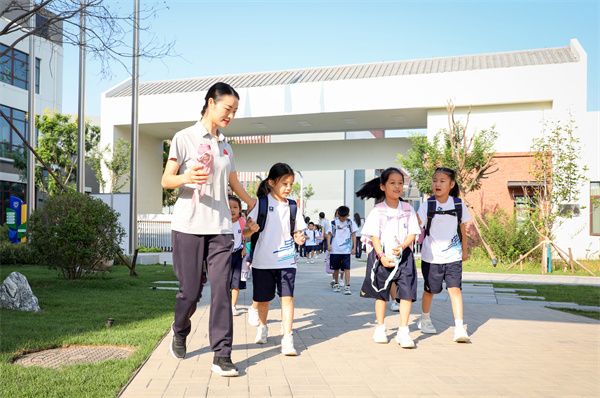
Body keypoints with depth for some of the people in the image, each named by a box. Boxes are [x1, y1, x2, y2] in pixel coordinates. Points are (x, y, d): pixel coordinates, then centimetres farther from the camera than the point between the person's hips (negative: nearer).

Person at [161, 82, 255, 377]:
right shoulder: (185, 138, 1)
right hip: (188, 226, -4)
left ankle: (221, 356, -1)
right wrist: (186, 178, -22)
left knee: (221, 288, -5)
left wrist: (255, 205, 39)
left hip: (220, 228, 4)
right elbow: (166, 180, -2)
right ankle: (179, 332, 32)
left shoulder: (225, 145, 17)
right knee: (190, 291, 1)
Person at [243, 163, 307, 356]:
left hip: (286, 261, 2)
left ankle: (287, 338, -6)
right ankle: (262, 328, 37)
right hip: (263, 261, -2)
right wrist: (251, 229, -28)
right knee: (263, 300, 9)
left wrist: (299, 238, -8)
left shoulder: (292, 206, 6)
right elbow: (245, 232, -5)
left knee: (287, 297, -10)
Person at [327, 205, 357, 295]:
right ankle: (336, 284, 29)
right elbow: (329, 234, 3)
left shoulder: (350, 223, 2)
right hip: (335, 250, 1)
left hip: (346, 250, -1)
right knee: (336, 268, 12)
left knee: (346, 268, -9)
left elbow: (353, 235, 5)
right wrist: (329, 244, -11)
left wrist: (354, 247, 2)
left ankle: (347, 287, -9)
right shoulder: (334, 223, 2)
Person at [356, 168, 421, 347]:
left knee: (407, 292, -8)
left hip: (404, 256, 1)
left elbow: (412, 233, 2)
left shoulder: (408, 209, 4)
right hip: (382, 257, -1)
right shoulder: (377, 211, -2)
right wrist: (382, 256, -16)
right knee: (381, 293, 9)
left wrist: (402, 246, -16)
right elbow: (374, 236, -5)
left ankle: (403, 332, 1)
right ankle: (380, 328, 25)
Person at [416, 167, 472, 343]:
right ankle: (425, 320, 36)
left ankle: (459, 328, -7)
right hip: (431, 256, -1)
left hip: (453, 256, 1)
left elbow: (461, 226, 14)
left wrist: (464, 249, 20)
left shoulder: (458, 204, 0)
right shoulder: (427, 205, -8)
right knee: (430, 290, 12)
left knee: (455, 288, -10)